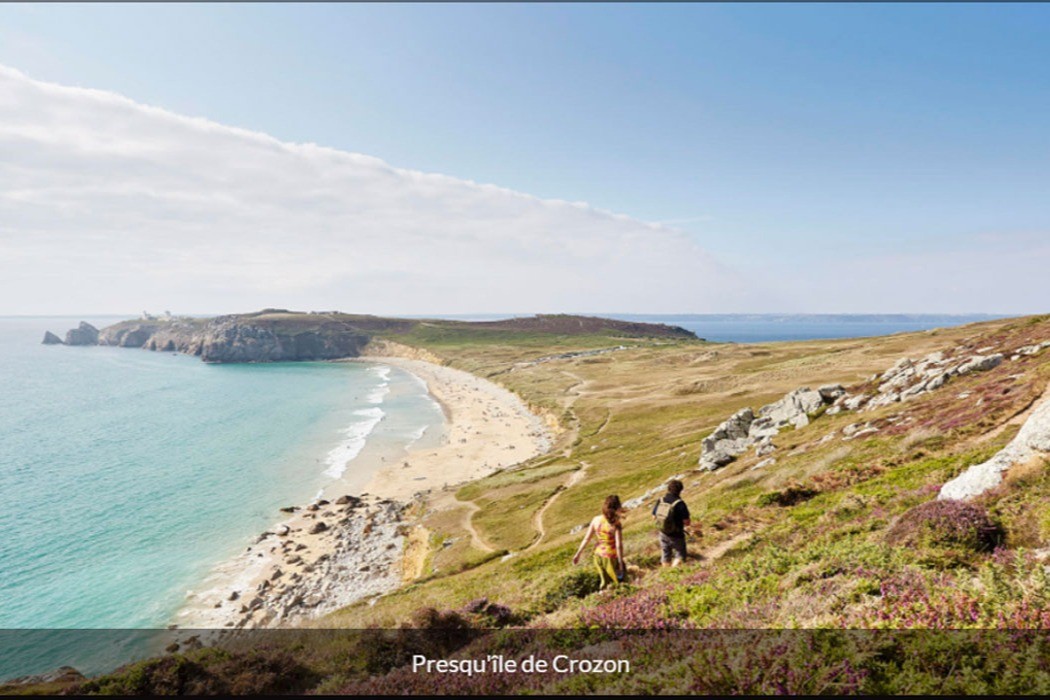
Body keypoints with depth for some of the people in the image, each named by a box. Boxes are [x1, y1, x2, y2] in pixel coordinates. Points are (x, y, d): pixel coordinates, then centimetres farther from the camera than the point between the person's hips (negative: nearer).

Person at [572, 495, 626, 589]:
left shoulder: (596, 519, -5)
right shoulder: (616, 524, -21)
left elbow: (586, 538, -1)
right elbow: (619, 545, -24)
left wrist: (578, 554, 8)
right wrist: (621, 565, -17)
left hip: (598, 555, 6)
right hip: (612, 558, -6)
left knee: (605, 581, 25)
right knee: (619, 582, 17)